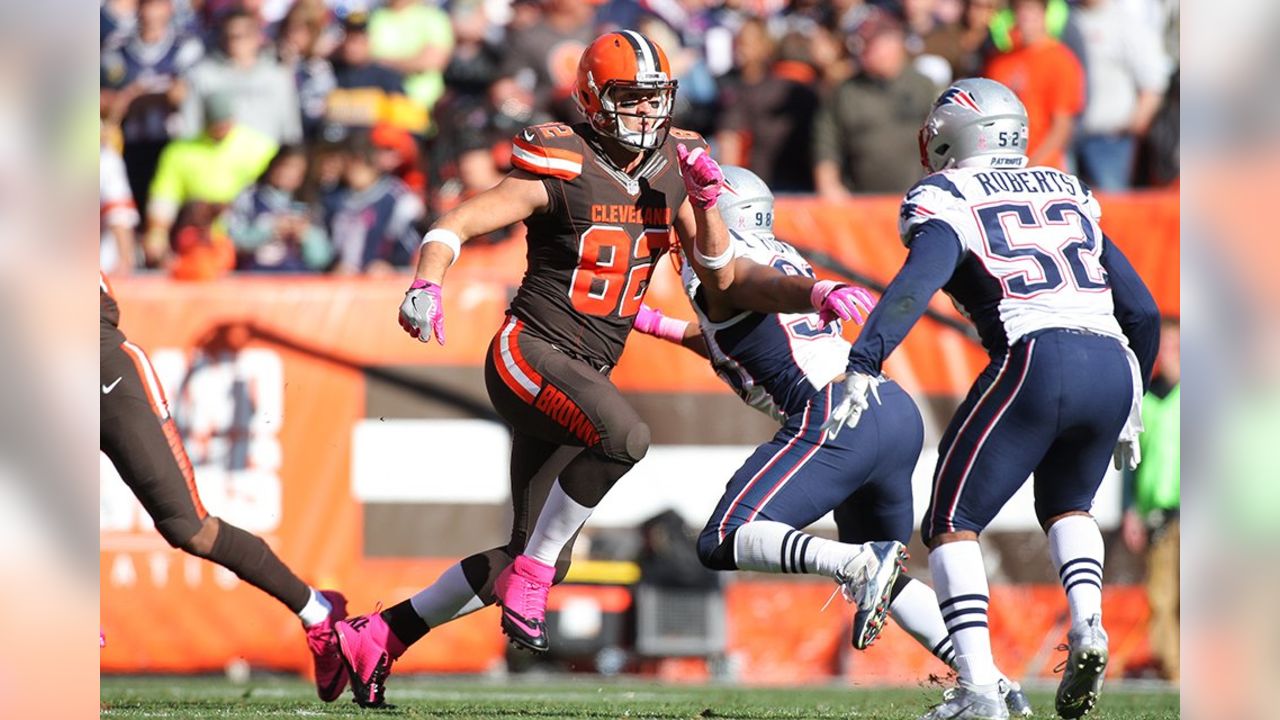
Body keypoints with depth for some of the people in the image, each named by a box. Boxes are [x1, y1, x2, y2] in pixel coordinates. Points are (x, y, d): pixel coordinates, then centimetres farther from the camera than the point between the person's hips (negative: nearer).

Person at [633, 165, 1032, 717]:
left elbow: (772, 285, -20)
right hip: (898, 411, 9)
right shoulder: (781, 256, 28)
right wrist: (659, 326, 44)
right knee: (887, 581, 24)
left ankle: (858, 562, -29)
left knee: (722, 544, -10)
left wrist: (820, 292, -41)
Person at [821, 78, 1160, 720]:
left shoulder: (947, 199, 7)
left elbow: (918, 282, -14)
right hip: (1115, 367, 6)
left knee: (952, 522, 5)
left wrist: (863, 364, -24)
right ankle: (1087, 625, 4)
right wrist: (1131, 407, 36)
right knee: (1065, 506, 30)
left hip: (1035, 361, -6)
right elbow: (1143, 311, 25)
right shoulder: (1070, 193, 25)